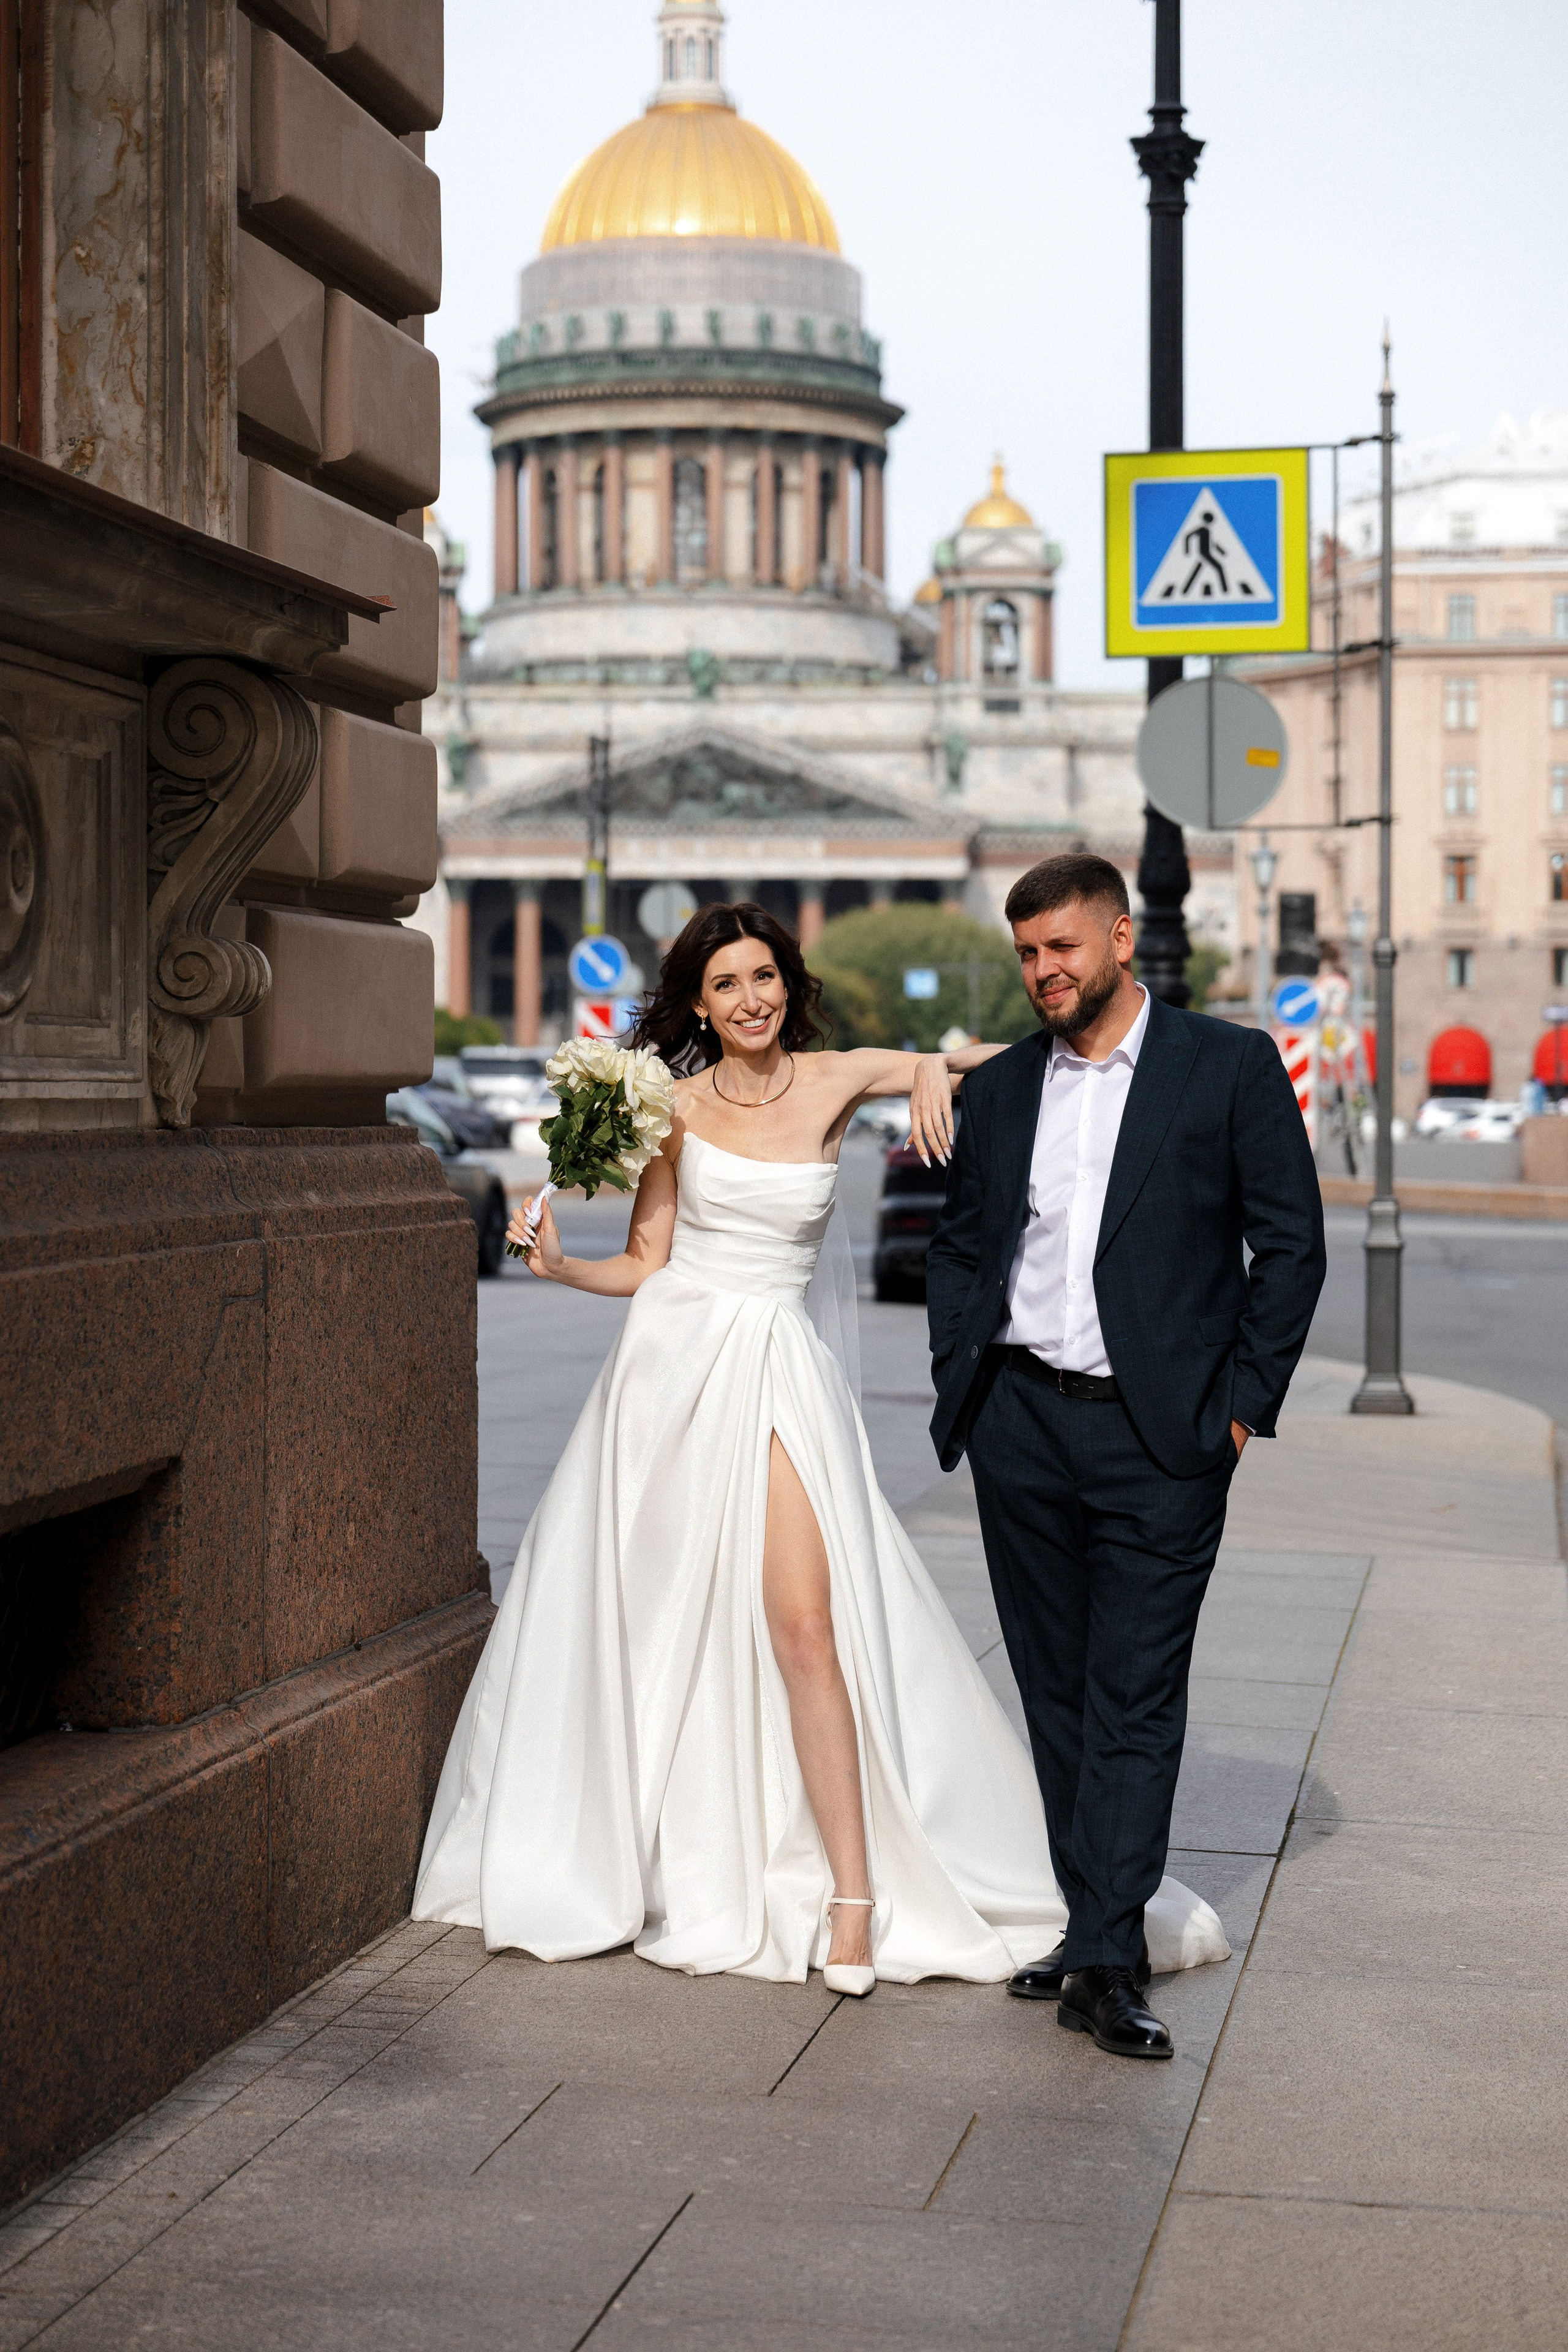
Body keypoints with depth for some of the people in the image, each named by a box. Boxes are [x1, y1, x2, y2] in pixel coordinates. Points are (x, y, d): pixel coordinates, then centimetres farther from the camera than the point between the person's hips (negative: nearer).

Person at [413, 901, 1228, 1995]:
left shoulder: (834, 1083, 1)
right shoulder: (676, 1107, 3)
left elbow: (1008, 1062, 3)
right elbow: (646, 1263, 5)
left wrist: (939, 1067, -17)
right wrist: (559, 1264, -11)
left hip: (780, 1369, -2)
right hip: (673, 1363, 2)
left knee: (804, 1626, -13)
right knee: (649, 1618, 9)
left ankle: (854, 1897, -10)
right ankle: (624, 1858, 26)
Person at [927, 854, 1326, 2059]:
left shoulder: (1230, 1066, -1)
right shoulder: (1002, 1088, 12)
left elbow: (1291, 1243, -1)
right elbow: (960, 1244, 20)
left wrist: (1243, 1404, -6)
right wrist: (960, 1378, 7)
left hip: (1158, 1433, -4)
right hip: (1021, 1427, 5)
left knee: (1137, 1699, -6)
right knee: (1057, 1690, 8)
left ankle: (1106, 1963, -6)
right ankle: (1093, 1926, 17)